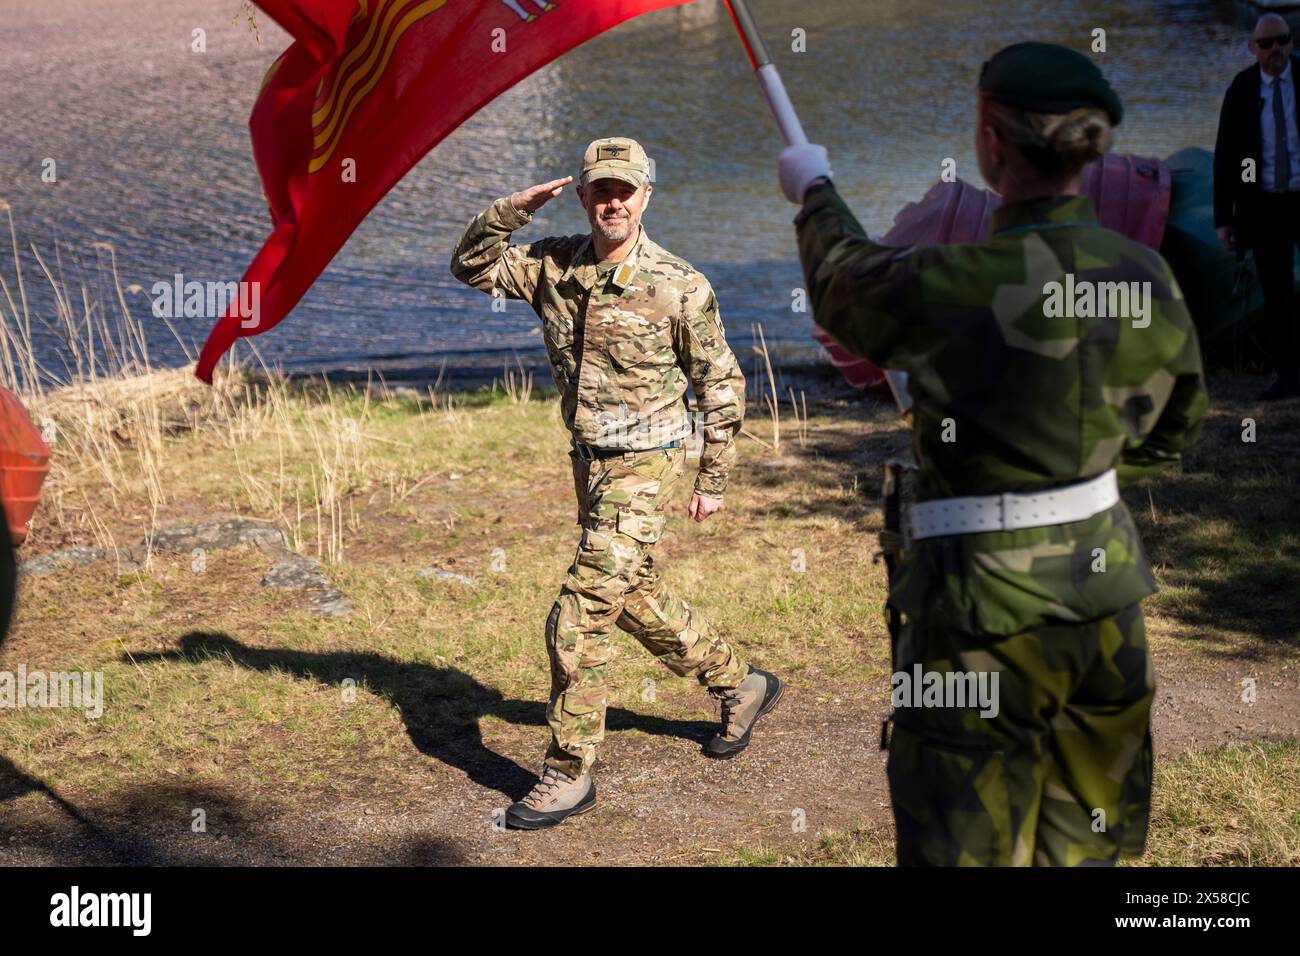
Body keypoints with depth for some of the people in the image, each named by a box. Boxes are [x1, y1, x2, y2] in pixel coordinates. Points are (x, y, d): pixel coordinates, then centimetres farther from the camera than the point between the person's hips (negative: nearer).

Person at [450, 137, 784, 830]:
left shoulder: (680, 287, -14)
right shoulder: (554, 266, -1)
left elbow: (721, 384, -5)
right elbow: (470, 267, 5)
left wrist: (713, 480, -2)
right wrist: (513, 209, -12)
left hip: (642, 465, -7)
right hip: (588, 460, 7)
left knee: (580, 615, -10)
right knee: (637, 599, 21)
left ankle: (569, 773, 1)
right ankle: (740, 686, 41)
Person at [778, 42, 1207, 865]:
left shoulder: (952, 286, -20)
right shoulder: (1147, 278, -4)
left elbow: (842, 283, 3)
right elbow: (1173, 428, 12)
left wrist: (815, 192, 23)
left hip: (984, 595, -6)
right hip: (1102, 583, 6)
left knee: (967, 839, 6)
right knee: (1084, 835, 21)